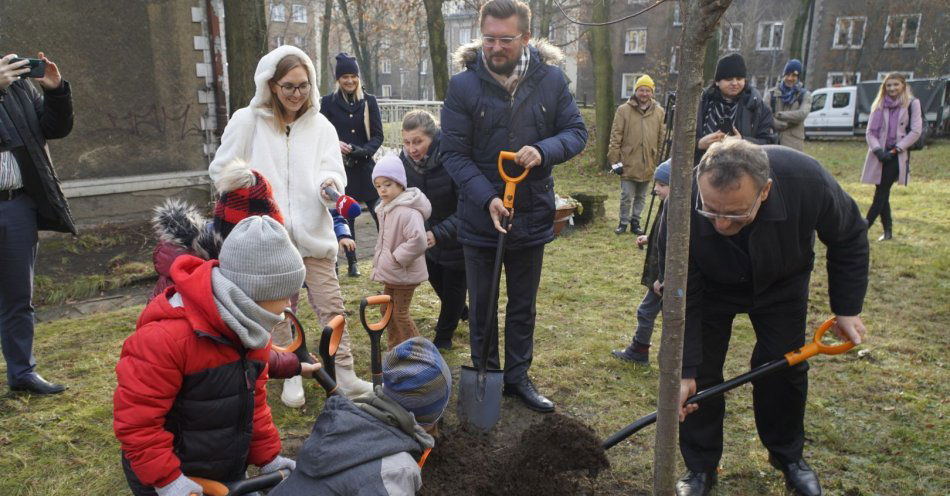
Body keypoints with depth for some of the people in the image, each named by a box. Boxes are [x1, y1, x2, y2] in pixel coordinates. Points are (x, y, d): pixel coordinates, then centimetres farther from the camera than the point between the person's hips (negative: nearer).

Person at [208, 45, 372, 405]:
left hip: (313, 234, 1)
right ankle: (291, 377, 26)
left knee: (331, 307, 1)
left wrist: (330, 183, -27)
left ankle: (345, 375, 11)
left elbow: (333, 171, -5)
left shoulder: (320, 126, 5)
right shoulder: (247, 121, 0)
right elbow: (221, 170, 4)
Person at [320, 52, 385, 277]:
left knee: (379, 211, -6)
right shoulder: (328, 102, 3)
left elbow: (378, 135, 2)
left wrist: (364, 150, -16)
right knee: (345, 215, 6)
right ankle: (351, 263, 17)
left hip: (365, 166, 0)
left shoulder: (369, 101, 4)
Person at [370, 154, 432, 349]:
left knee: (400, 313, 1)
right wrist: (379, 259, 13)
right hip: (389, 274, 10)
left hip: (404, 274, -10)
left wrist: (396, 258, -26)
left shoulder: (408, 212, -25)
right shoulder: (384, 208, 8)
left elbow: (418, 241, -36)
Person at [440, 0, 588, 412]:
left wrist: (543, 151, -21)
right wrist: (487, 199, -24)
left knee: (523, 306, 17)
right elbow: (454, 154, -11)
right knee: (481, 307, 13)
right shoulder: (463, 85, -12)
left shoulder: (551, 79, -5)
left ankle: (518, 377, 34)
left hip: (532, 216, 2)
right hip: (480, 218, -2)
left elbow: (577, 132, 0)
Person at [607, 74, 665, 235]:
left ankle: (635, 222, 25)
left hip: (648, 164, 3)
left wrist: (659, 160, 6)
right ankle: (623, 222, 17)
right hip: (628, 162, -3)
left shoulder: (659, 112, 5)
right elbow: (615, 136, -4)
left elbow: (661, 138, 8)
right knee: (626, 196, 2)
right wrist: (614, 159, -7)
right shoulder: (624, 110, -4)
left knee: (641, 197, 12)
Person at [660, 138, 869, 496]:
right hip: (712, 288, -1)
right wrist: (684, 370, -27)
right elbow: (682, 297, -27)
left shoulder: (805, 179, -37)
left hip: (781, 283, 1)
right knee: (700, 374, -4)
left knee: (784, 369, 5)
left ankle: (788, 457, 31)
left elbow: (848, 238, -14)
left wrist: (847, 308, -10)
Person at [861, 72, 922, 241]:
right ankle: (888, 230, 14)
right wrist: (877, 149, -10)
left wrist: (895, 150, -10)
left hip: (898, 156, -3)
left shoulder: (912, 104, 1)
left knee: (881, 194, -9)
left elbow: (916, 131, -3)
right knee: (882, 194, 4)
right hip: (880, 154, 4)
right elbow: (870, 131, 6)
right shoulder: (879, 105, 10)